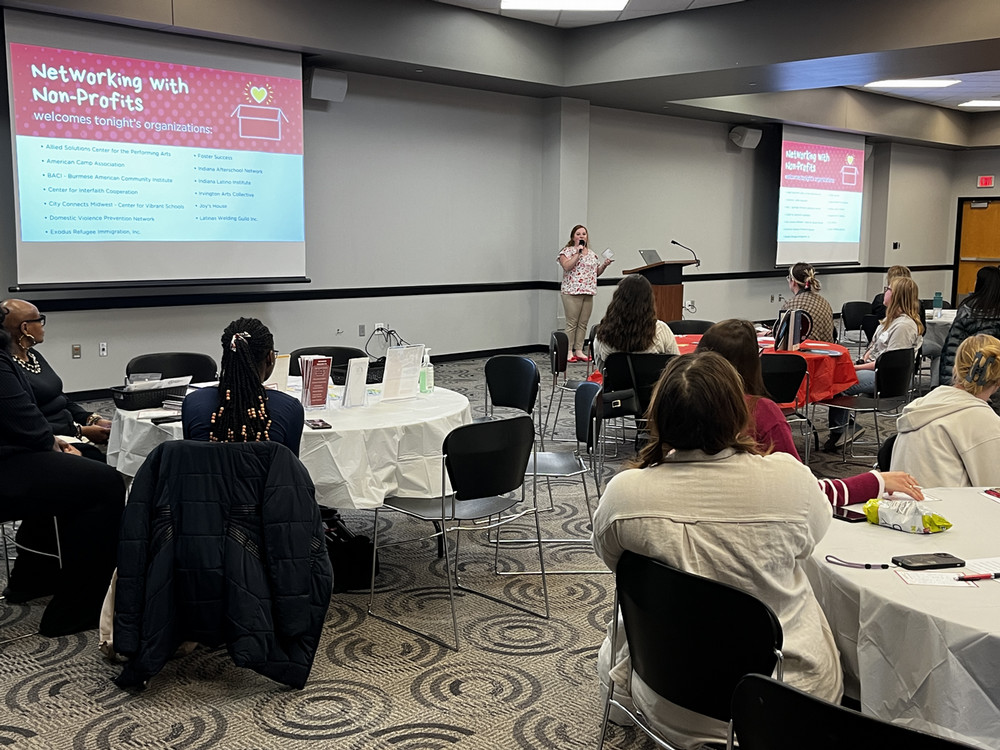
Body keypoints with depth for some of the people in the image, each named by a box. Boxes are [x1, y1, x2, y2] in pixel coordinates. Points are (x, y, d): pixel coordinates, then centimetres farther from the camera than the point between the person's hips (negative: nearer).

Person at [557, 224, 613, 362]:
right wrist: (578, 252, -15)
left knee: (583, 323, 5)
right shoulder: (567, 251, 0)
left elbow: (596, 272, 23)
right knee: (572, 323, -6)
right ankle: (569, 352, -3)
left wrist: (604, 265, 5)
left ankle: (579, 350, 11)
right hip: (572, 292, -6)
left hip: (588, 292, 6)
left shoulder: (592, 254, 18)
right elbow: (566, 266, -16)